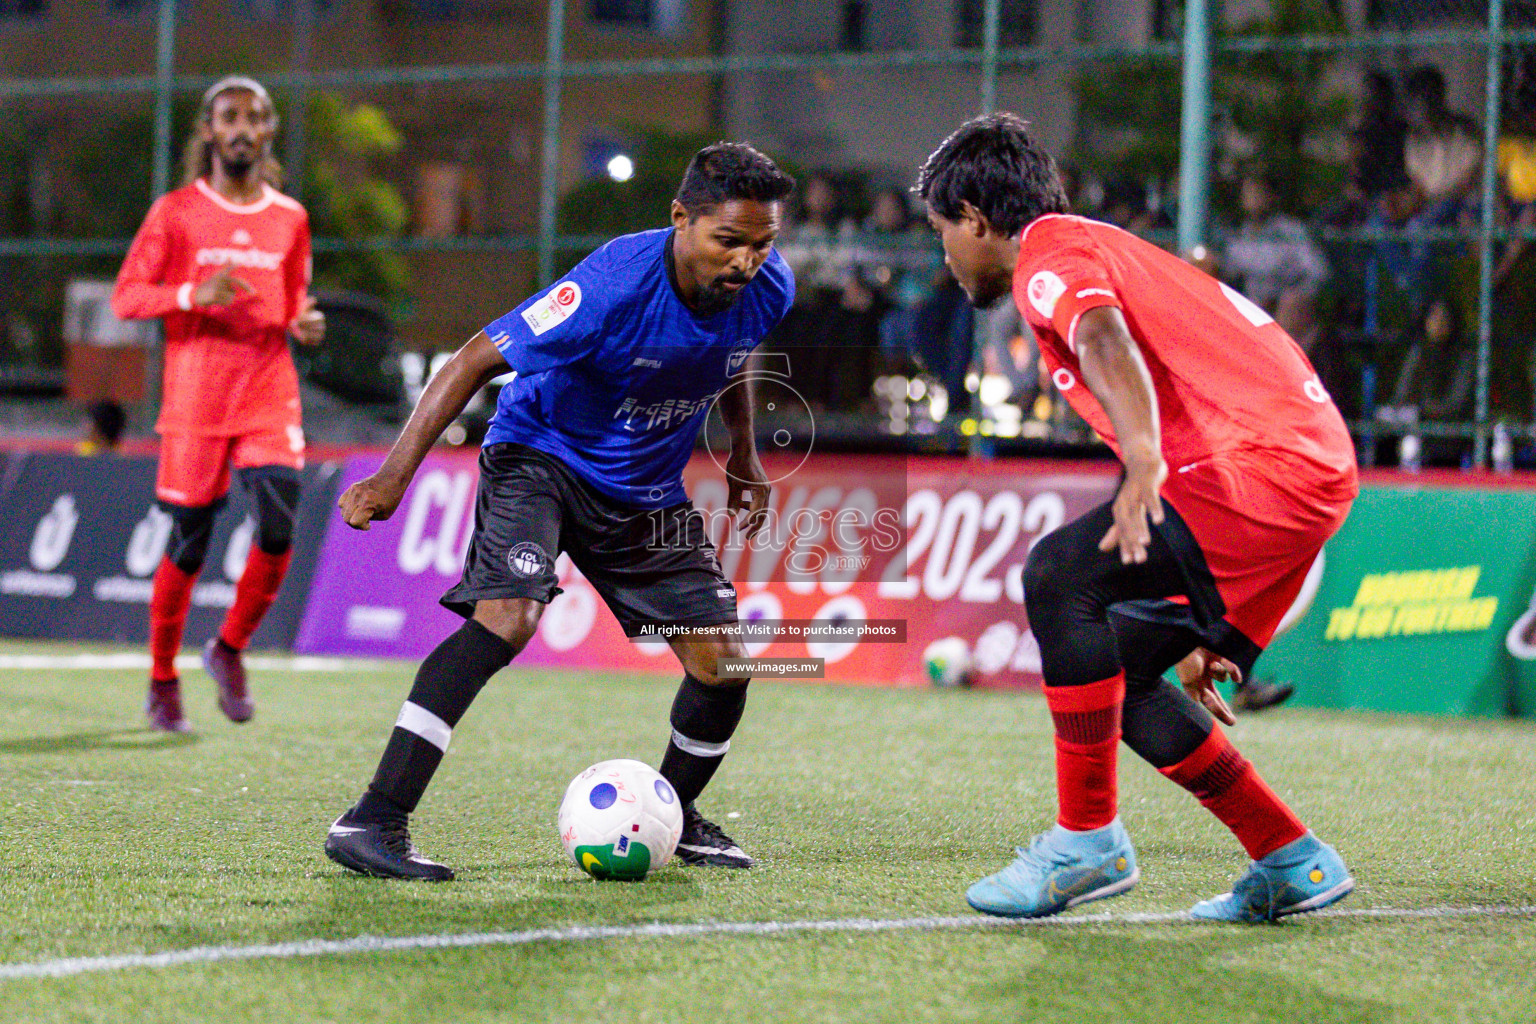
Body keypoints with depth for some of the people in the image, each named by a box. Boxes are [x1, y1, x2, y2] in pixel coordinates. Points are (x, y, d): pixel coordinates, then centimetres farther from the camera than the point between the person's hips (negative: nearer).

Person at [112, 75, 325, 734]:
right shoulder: (175, 212, 1)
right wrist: (194, 294, -18)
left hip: (270, 395, 3)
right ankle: (162, 680, 20)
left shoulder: (289, 219, 11)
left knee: (278, 532, -14)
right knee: (188, 547, 1)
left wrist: (304, 323, -1)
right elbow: (125, 297, -2)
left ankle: (230, 649, 10)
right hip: (195, 401, -3)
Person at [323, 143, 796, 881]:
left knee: (722, 662, -3)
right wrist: (394, 477, -30)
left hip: (648, 488, 6)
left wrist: (743, 456, 18)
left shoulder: (767, 290, -11)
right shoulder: (614, 286, -31)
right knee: (507, 617, -29)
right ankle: (374, 822, -29)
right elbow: (476, 360, -26)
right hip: (540, 458, -6)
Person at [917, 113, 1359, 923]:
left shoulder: (1051, 257, -3)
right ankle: (1291, 862, 15)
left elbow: (1105, 341, -27)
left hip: (1266, 461, -11)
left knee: (1059, 574, -20)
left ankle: (1089, 840, -13)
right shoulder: (1094, 250, 30)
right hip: (1308, 467, 11)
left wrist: (1144, 463, -46)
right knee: (1114, 669, 12)